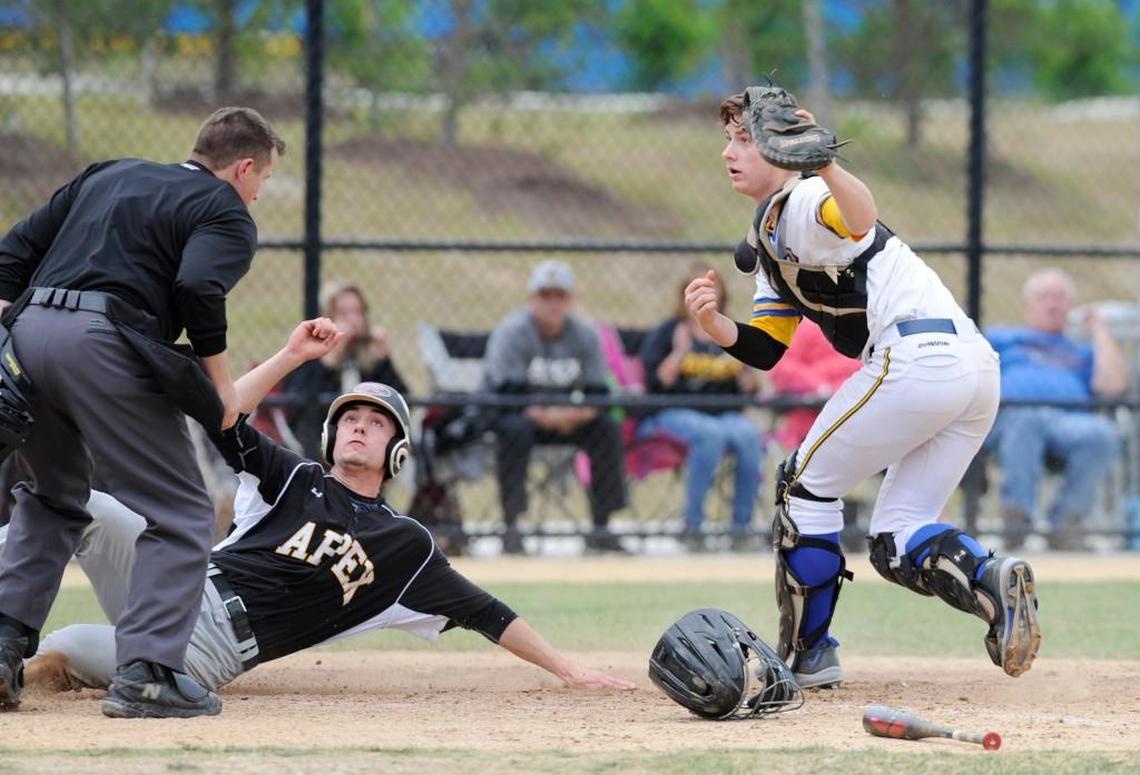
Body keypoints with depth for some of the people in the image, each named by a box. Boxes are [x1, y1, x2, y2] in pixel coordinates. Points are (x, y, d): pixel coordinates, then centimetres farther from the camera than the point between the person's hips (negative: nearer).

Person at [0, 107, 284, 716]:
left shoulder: (108, 175, 29)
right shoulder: (228, 215, 8)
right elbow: (198, 288, -12)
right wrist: (220, 384, -4)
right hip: (105, 345, -7)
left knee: (53, 499, 27)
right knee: (181, 517, 2)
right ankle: (145, 671, -10)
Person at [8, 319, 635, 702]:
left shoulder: (405, 544, 16)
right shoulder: (294, 480, 19)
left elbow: (484, 614, 16)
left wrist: (567, 669, 10)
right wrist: (292, 356, -2)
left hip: (214, 647, -2)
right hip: (188, 584, 2)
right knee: (89, 509, -25)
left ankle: (35, 656, -16)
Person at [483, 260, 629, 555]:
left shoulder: (585, 335, -1)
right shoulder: (512, 332, -16)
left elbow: (599, 394, -5)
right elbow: (507, 394, -26)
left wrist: (579, 413, -27)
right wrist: (546, 415, -37)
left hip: (563, 415, 5)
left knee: (608, 428, -17)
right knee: (515, 429, -37)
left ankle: (601, 528, -13)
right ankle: (511, 528, -34)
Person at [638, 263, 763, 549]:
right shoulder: (665, 334, 7)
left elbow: (747, 392, 12)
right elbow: (656, 384, -6)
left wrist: (743, 365, -5)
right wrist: (680, 352, -13)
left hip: (726, 414, 3)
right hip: (673, 414, -3)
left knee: (749, 435, -31)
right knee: (711, 433, -37)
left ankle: (742, 525, -23)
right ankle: (692, 523, -30)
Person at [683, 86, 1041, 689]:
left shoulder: (798, 206, -5)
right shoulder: (769, 242, 27)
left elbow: (860, 218, -30)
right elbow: (764, 350, 20)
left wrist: (825, 167, -49)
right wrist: (713, 324, 1)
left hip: (916, 353, -10)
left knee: (807, 483, 6)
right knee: (897, 541, 12)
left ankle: (807, 655, 11)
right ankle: (991, 582, -15)